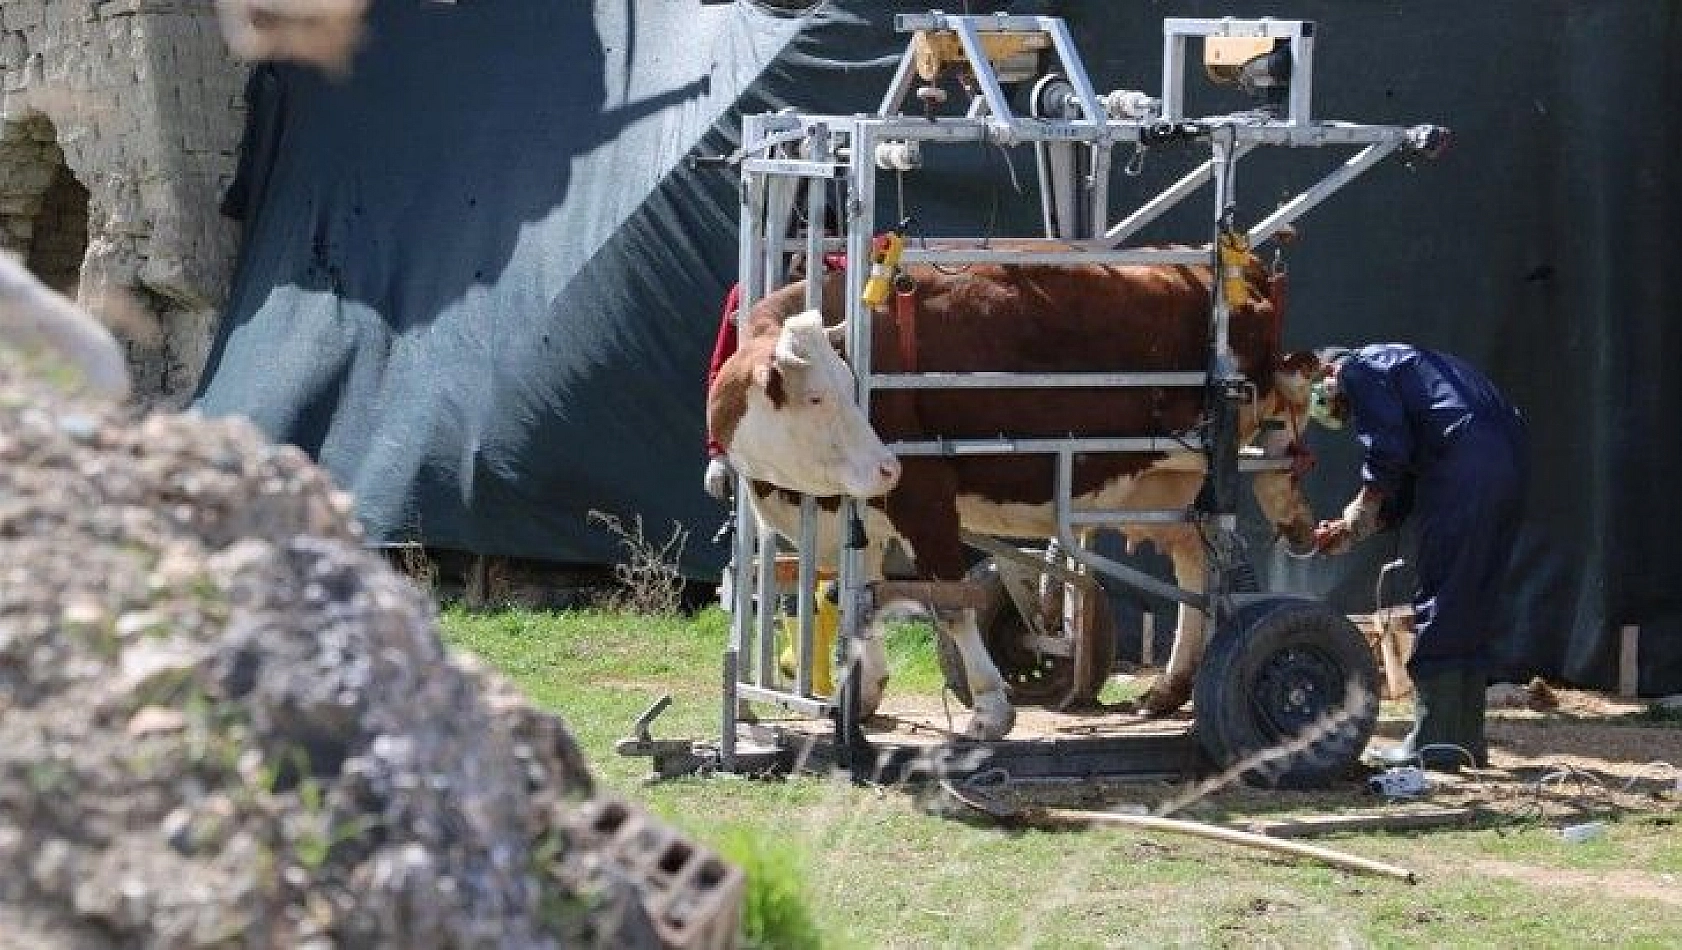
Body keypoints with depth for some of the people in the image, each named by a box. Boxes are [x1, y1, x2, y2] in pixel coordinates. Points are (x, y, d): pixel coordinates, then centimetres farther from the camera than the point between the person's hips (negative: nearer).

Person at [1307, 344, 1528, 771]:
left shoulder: (1356, 369, 8)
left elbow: (1388, 450, -7)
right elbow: (1405, 494, 30)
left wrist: (1363, 507, 5)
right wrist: (1353, 530, 24)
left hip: (1465, 459, -9)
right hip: (1511, 456, 9)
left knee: (1438, 600, -4)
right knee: (1470, 607, 14)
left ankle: (1433, 744, -4)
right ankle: (1466, 739, 16)